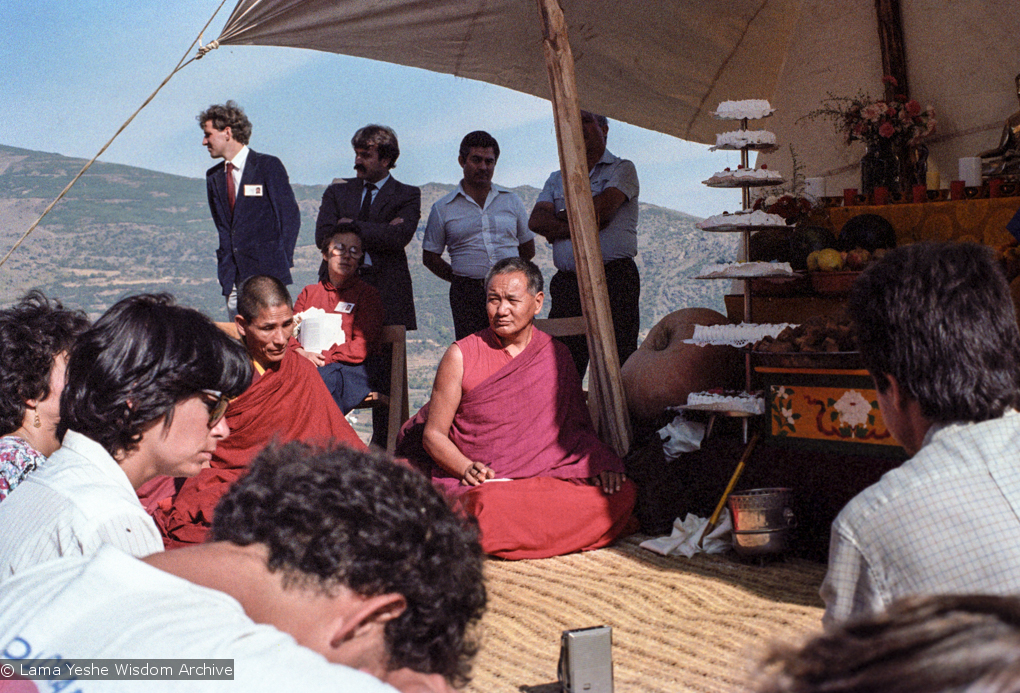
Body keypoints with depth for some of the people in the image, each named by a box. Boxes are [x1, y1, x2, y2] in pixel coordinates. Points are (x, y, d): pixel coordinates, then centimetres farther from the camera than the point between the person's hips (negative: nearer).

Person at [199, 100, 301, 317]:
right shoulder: (214, 176, 16)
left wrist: (281, 263, -8)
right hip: (234, 278, 6)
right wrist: (225, 266, 9)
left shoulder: (268, 165, -2)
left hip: (268, 274, -6)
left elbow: (290, 216, -3)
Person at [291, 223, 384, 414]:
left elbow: (360, 347, 1)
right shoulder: (309, 292, 27)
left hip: (345, 368, -3)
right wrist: (301, 353, -7)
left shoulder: (367, 294, 14)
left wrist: (323, 358, -11)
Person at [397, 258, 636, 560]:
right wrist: (467, 469, -18)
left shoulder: (556, 356, 11)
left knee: (623, 493, -23)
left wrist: (602, 463, -7)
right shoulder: (462, 356, 2)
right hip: (480, 485, -4)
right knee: (490, 506, -41)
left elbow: (579, 425, 15)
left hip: (548, 476, 4)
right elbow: (433, 435, 2)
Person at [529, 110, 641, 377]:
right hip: (566, 283, 4)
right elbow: (536, 220, 5)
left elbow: (601, 209, -10)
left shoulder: (622, 169, 8)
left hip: (614, 278, -4)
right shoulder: (557, 180, 22)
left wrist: (559, 219, 5)